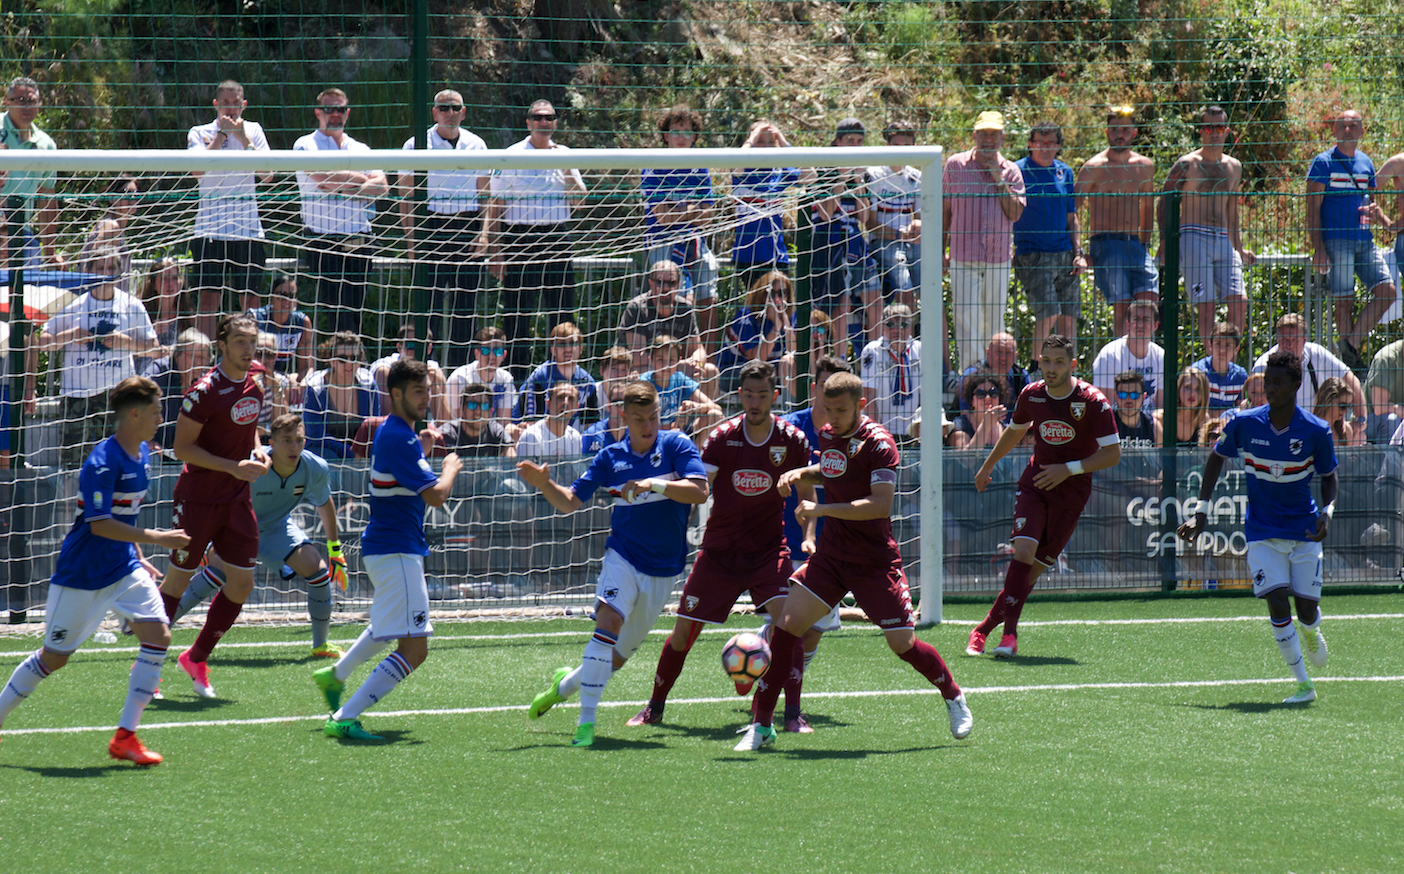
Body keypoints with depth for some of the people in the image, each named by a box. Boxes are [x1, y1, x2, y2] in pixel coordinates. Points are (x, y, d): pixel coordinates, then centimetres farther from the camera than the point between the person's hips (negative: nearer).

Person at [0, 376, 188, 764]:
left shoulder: (142, 455, 6)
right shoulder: (102, 463, -22)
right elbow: (99, 524, -27)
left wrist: (139, 557, 18)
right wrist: (155, 538, -27)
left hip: (123, 569, 7)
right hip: (82, 574, -7)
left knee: (158, 634, -11)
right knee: (55, 656, 2)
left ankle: (125, 736, -8)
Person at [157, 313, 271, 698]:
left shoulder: (255, 378, 4)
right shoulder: (206, 391, -19)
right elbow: (182, 447, -17)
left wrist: (257, 451, 2)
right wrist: (233, 467, -22)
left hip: (238, 500, 7)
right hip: (198, 500, -7)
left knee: (241, 584, 4)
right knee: (178, 580, 1)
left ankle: (197, 659, 22)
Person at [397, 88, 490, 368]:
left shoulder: (476, 145, 10)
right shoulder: (416, 145, 1)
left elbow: (484, 193, 13)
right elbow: (405, 195, 1)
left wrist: (484, 232, 2)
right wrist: (409, 237, -7)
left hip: (468, 227, 3)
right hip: (429, 227, -3)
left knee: (464, 305, 3)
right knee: (429, 303, -6)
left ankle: (459, 369, 9)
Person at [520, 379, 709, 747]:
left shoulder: (676, 445, -6)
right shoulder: (611, 457, 0)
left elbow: (699, 492, -18)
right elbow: (570, 500, 5)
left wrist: (654, 485, -30)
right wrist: (544, 484, -15)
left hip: (664, 570, 1)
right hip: (623, 557, -1)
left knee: (617, 657, 9)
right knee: (608, 622, -28)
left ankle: (566, 683, 39)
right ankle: (586, 719, -26)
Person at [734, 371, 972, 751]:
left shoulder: (878, 443, -16)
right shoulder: (827, 435, 6)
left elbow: (881, 504, -26)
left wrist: (822, 509, -28)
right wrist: (800, 474, 7)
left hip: (875, 559, -6)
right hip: (830, 554, 6)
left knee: (903, 644, -4)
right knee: (786, 625, -9)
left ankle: (954, 698, 25)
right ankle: (761, 725, -4)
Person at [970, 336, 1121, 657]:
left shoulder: (1093, 401, -13)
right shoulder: (1031, 395, -1)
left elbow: (1113, 453, -12)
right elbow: (1014, 431, 21)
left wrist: (1069, 469, -20)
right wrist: (988, 465, 30)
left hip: (1072, 489, -2)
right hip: (1035, 481, 2)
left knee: (1036, 566, -2)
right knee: (1024, 550, -20)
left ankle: (985, 627, 7)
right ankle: (1009, 633, -18)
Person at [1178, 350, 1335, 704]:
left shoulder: (1316, 431, -11)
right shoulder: (1244, 424, -9)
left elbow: (1328, 476, 3)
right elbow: (1217, 458, 8)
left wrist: (1327, 512, -16)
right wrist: (1201, 511, 3)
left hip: (1304, 529, 0)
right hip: (1262, 531, 0)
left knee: (1307, 611, 2)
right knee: (1277, 604, -16)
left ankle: (1311, 632, 42)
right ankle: (1303, 685, -8)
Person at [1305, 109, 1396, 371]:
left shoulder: (1365, 162, 16)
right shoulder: (1323, 163, -2)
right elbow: (1313, 208, -6)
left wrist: (1387, 222, 6)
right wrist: (1317, 248, -14)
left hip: (1364, 240, 6)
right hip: (1336, 240, -6)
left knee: (1386, 291, -8)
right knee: (1345, 301, -5)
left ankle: (1351, 343, -2)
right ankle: (1351, 360, 2)